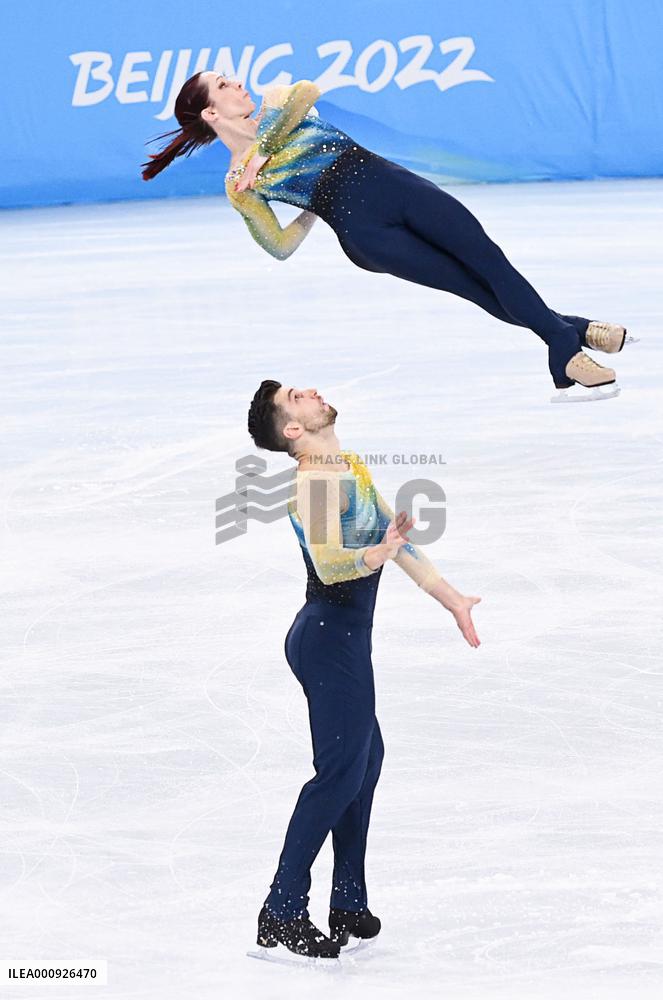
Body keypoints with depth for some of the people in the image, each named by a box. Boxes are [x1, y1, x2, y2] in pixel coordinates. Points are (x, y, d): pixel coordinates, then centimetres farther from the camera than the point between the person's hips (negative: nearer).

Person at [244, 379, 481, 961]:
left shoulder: (351, 467, 13)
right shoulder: (317, 480, -18)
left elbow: (398, 538, 19)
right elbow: (327, 562, -30)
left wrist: (451, 598, 22)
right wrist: (374, 555, -46)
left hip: (343, 637, 10)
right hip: (330, 636, -10)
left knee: (366, 756, 16)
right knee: (341, 770, -10)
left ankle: (349, 904, 23)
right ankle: (281, 915, -8)